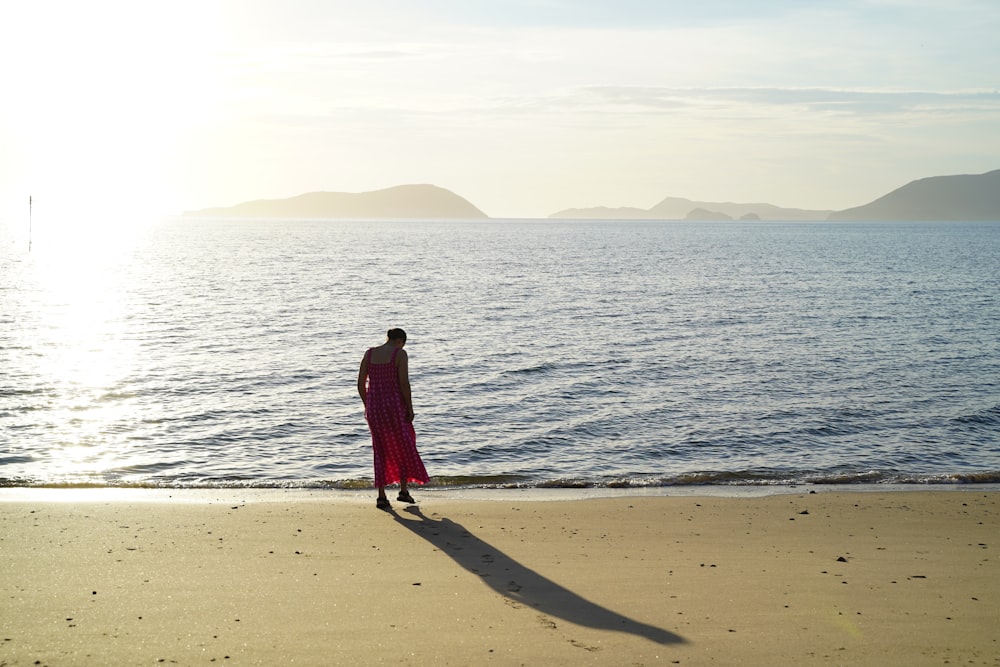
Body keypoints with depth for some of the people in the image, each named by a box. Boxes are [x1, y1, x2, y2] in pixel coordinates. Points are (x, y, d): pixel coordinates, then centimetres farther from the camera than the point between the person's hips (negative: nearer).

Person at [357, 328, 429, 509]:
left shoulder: (369, 354, 6)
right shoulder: (400, 354, -8)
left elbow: (361, 383, 5)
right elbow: (404, 383, -15)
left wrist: (367, 406, 16)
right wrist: (410, 408, -7)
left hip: (374, 407, 4)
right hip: (395, 406, -4)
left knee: (381, 451, 13)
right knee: (404, 447, 16)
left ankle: (381, 496, 8)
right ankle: (403, 491, 17)